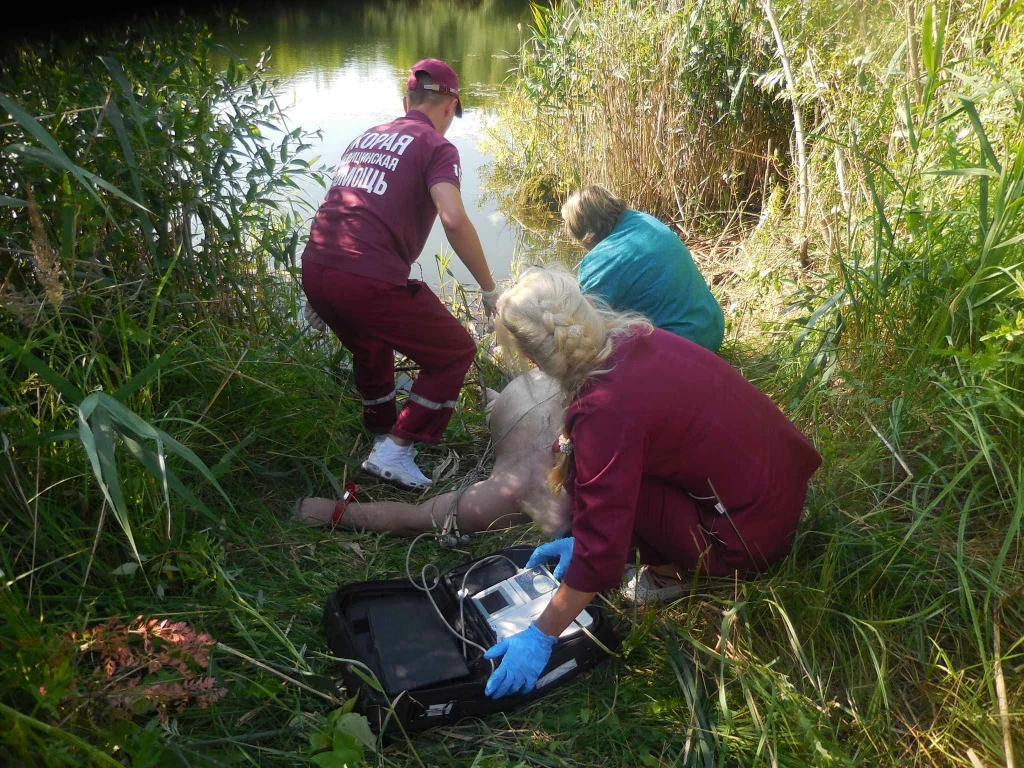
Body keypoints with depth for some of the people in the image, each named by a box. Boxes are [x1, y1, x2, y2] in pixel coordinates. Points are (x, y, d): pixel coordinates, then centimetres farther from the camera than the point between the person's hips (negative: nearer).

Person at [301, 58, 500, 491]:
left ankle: (381, 437, 47)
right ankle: (396, 451, 8)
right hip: (370, 280, -8)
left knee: (370, 348, 35)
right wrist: (489, 289, -6)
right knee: (455, 354, 11)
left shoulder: (364, 139, 24)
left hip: (314, 268, 8)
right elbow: (453, 219, -16)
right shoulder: (436, 146, 3)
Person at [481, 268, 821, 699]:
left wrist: (540, 636, -13)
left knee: (583, 471, -10)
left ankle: (667, 572, 6)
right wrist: (584, 533, 16)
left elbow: (600, 553, -24)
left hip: (750, 537, -8)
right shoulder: (635, 338, -3)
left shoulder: (605, 410, -27)